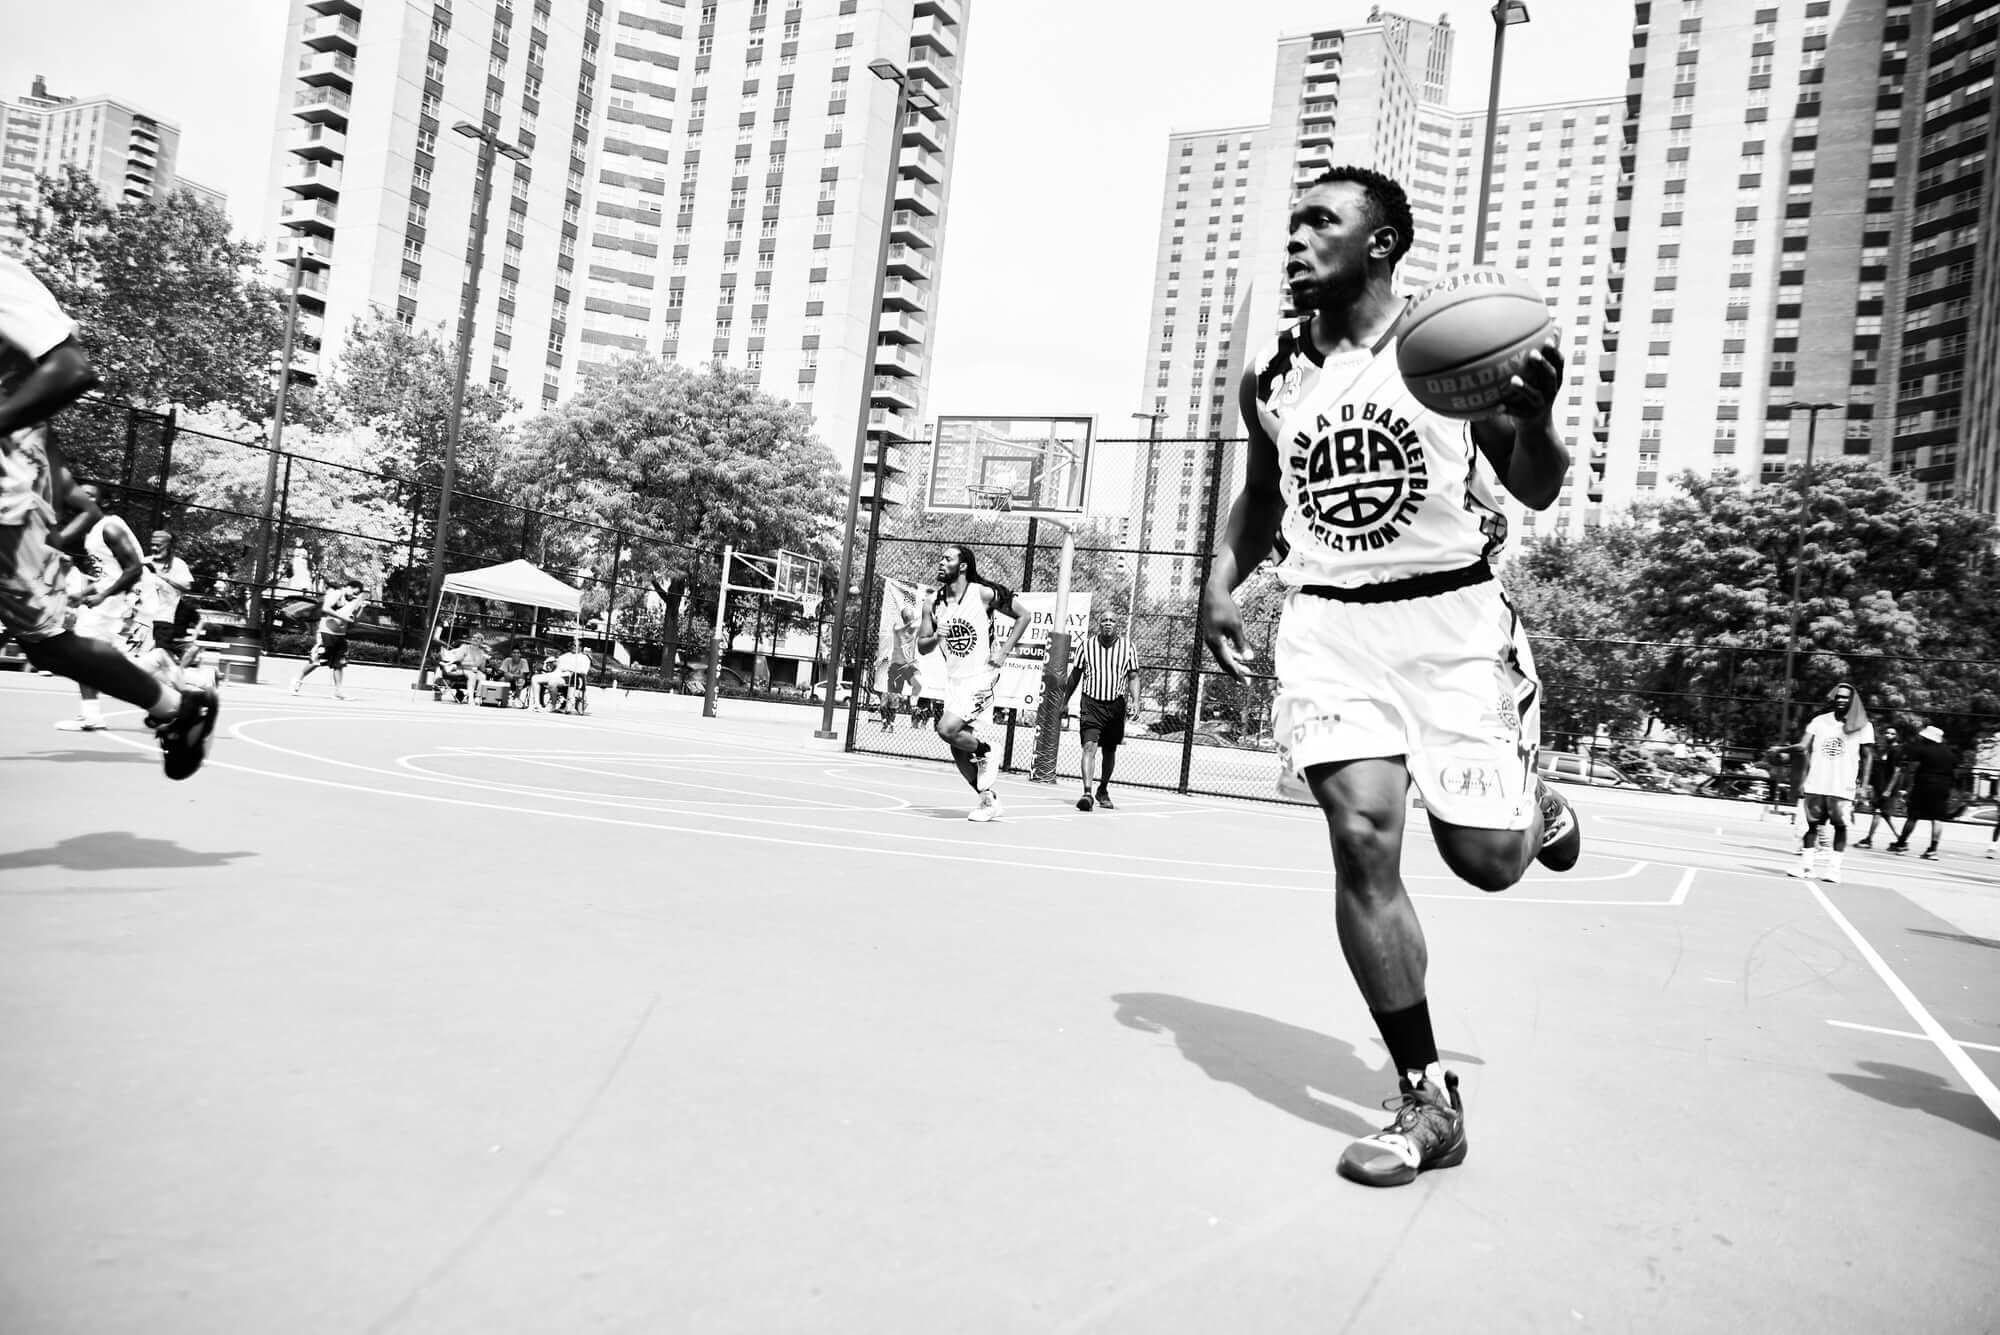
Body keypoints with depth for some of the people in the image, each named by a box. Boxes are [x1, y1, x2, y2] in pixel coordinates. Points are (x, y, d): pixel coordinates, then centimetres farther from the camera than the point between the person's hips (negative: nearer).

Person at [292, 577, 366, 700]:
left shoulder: (349, 600, 12)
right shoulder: (336, 594, -10)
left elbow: (354, 617, 18)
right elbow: (325, 608, -25)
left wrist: (361, 606, 4)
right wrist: (342, 617, -28)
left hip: (340, 636, 8)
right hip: (326, 634, -8)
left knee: (339, 664, 4)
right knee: (316, 662, -4)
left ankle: (337, 691, 7)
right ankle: (297, 680, 17)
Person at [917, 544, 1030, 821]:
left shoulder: (984, 593, -10)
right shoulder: (932, 603, 3)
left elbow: (1022, 616, 1)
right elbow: (922, 647, 7)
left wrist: (1004, 651, -7)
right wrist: (936, 637, -15)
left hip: (981, 677, -6)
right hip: (954, 680, 6)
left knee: (947, 730, -22)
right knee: (958, 749, 6)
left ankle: (987, 752, 7)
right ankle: (989, 799, 22)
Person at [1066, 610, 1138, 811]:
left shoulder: (1127, 646, 4)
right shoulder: (1086, 646, 2)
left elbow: (1133, 676, 6)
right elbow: (1075, 674, 11)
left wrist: (1132, 700, -6)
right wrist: (1064, 700, 11)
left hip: (1116, 704, 2)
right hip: (1091, 703, -2)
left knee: (1109, 751, 12)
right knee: (1089, 746, -16)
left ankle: (1103, 791, 31)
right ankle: (1087, 793, -23)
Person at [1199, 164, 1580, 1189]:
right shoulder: (1272, 379, 9)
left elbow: (1535, 495, 0)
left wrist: (1535, 419, -21)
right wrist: (1221, 583, 7)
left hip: (1451, 618, -2)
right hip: (1328, 626, 2)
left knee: (1487, 859, 1)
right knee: (1363, 837, -12)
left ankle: (1538, 806, 42)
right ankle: (1427, 1101, 3)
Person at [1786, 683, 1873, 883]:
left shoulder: (1863, 726, 1)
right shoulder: (1819, 721, 8)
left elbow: (1867, 757, 2)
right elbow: (1804, 747, 6)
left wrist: (1862, 784, -3)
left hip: (1843, 788, -2)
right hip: (1815, 784, 2)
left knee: (1840, 826, -1)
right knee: (1812, 823, 5)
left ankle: (1833, 867, 4)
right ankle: (1805, 865, 8)